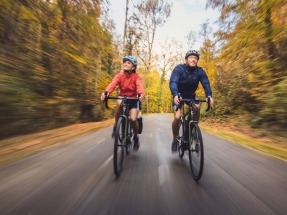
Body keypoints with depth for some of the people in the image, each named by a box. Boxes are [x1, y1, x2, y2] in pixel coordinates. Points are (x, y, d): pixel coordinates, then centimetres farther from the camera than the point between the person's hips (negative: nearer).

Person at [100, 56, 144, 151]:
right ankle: (115, 126, -14)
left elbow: (139, 85, -34)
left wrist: (141, 94, -57)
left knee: (133, 119, -18)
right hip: (122, 97, 1)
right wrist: (106, 92, -50)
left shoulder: (137, 76, -15)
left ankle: (136, 137, 11)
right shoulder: (119, 75, -12)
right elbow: (113, 83, -30)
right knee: (119, 103, -35)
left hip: (133, 99, -1)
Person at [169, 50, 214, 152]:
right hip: (179, 95, -3)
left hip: (191, 95, 3)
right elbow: (173, 82, -33)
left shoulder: (200, 71, -11)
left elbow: (206, 83, -20)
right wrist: (175, 95, -51)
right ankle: (175, 139, 5)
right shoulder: (178, 68, -21)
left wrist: (209, 96, -39)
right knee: (177, 117, -18)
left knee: (197, 108, -27)